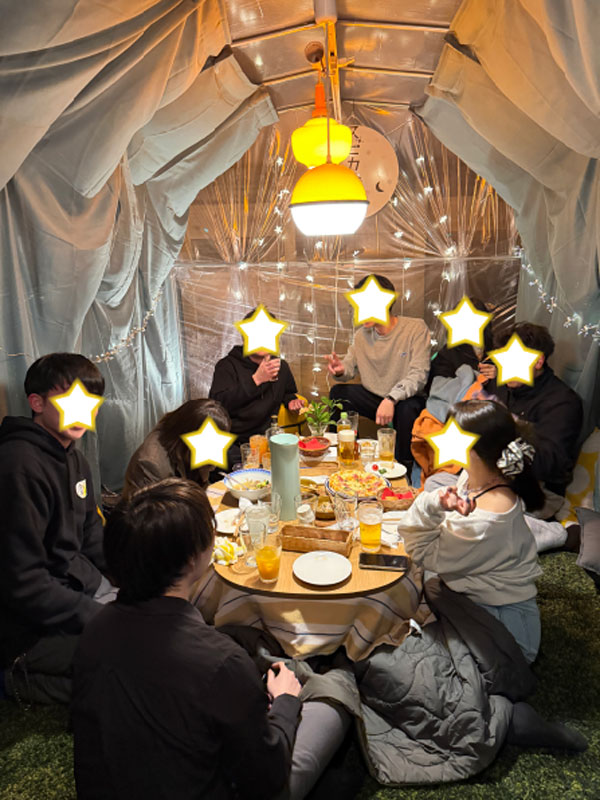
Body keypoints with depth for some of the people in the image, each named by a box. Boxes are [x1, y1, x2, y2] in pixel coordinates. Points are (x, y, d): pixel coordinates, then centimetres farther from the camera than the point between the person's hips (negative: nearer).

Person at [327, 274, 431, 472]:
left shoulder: (416, 329, -16)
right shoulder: (362, 334, 1)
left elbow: (419, 374, -24)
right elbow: (350, 366, 4)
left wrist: (391, 399, -38)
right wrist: (340, 369, -22)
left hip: (405, 399, -5)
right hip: (373, 397, 5)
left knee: (408, 409, -36)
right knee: (337, 393, -11)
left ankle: (404, 469, -15)